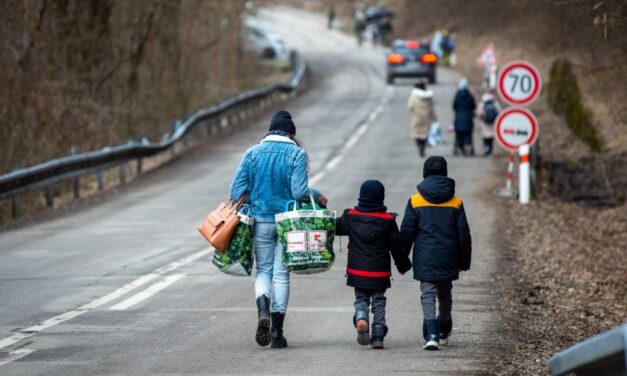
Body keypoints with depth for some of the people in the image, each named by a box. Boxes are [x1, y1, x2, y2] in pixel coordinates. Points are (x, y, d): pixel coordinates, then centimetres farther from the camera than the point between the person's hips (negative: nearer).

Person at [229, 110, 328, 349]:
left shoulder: (252, 153, 1)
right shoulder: (297, 153, -6)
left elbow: (237, 191, -1)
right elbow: (299, 191, -15)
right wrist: (318, 197, 3)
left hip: (261, 221, 1)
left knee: (263, 270, 13)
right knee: (281, 273, 6)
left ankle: (263, 311, -16)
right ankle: (277, 332, 5)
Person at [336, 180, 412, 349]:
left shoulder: (350, 217, -4)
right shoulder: (387, 220, -6)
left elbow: (336, 228, 12)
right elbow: (396, 245, 0)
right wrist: (403, 265, 14)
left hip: (357, 270, 1)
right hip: (380, 272, -1)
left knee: (361, 300, 13)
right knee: (378, 302, 11)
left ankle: (361, 320, -18)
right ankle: (378, 336, 5)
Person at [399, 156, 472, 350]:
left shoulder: (415, 201, -3)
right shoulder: (456, 202, 2)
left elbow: (406, 232, -2)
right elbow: (464, 234, 4)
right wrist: (464, 261, 13)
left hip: (425, 259, -2)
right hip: (448, 259, 2)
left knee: (428, 294, -4)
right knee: (445, 294, 19)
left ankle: (431, 334, -21)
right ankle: (444, 332, 34)